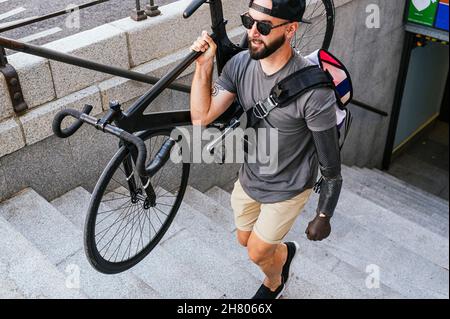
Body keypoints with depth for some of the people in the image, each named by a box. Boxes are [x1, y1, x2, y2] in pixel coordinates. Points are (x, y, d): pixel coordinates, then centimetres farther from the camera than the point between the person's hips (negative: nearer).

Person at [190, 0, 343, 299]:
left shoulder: (314, 90, -33)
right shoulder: (240, 64, -16)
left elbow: (331, 162, -21)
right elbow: (201, 117, -16)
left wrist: (324, 216, -11)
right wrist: (203, 66, -28)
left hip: (287, 189, -5)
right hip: (249, 178, 5)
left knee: (257, 253, 12)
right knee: (245, 240, 25)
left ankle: (274, 285, 49)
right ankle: (284, 251, 60)